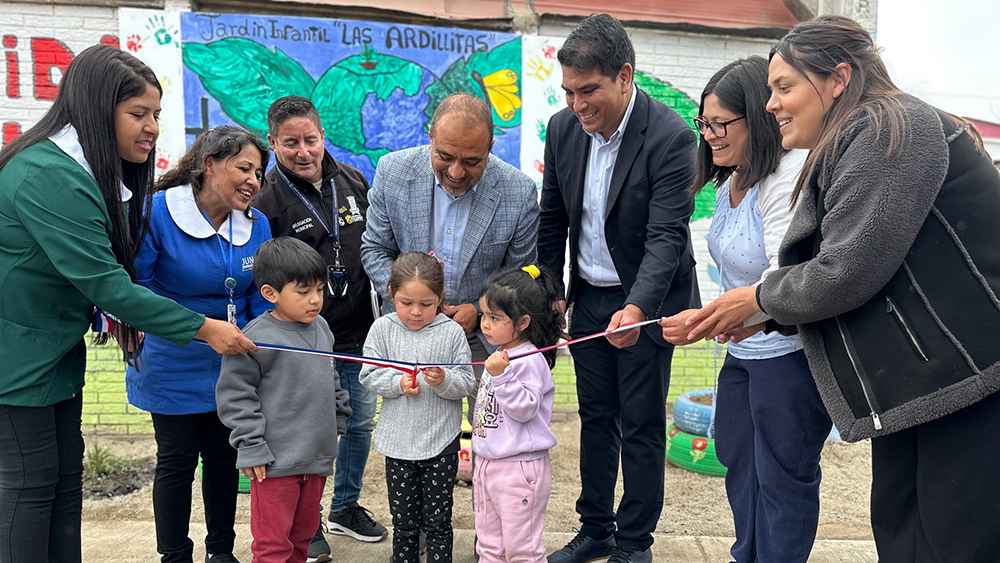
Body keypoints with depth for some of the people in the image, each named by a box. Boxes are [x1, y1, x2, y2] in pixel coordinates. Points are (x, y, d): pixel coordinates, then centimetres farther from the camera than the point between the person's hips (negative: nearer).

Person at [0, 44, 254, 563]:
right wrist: (203, 328, -24)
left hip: (60, 352, 9)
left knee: (66, 479, 13)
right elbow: (103, 283, -27)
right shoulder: (49, 176, -26)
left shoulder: (97, 174, 6)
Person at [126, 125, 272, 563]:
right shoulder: (158, 211, -15)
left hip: (231, 370, 5)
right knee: (177, 461, 8)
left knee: (224, 457, 15)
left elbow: (262, 302, 5)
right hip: (172, 368, -4)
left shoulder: (258, 225, 0)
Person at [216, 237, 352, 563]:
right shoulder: (258, 338, -17)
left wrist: (337, 420, 21)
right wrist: (252, 447, -13)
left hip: (318, 457, 7)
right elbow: (234, 394, -14)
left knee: (303, 535, 20)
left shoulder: (320, 328, 6)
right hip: (275, 463, -7)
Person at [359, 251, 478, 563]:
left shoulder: (452, 332, -8)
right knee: (404, 521, 16)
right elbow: (369, 375, -2)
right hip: (398, 442, 2)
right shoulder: (382, 328, -3)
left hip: (441, 443, -2)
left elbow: (466, 384, -7)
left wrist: (444, 380, -26)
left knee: (437, 522, 10)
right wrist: (398, 382, -18)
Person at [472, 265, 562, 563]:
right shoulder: (499, 356, 9)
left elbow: (525, 409, -26)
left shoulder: (529, 361, -19)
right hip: (488, 464, 9)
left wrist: (501, 376, -33)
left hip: (519, 469, -9)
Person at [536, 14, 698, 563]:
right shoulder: (564, 128, -4)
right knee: (595, 416, 16)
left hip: (646, 297, -5)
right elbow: (552, 218, 6)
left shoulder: (670, 136, -21)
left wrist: (637, 307, -39)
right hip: (589, 296, 5)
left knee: (641, 426, 5)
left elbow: (667, 235, -26)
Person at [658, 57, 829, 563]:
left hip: (791, 353, -10)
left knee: (783, 476, 4)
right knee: (737, 460, 21)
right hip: (743, 349, 10)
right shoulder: (731, 182, 8)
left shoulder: (788, 179, -22)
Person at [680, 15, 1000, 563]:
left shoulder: (889, 129, -15)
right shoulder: (848, 151, 16)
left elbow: (846, 273, -22)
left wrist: (758, 298, -5)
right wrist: (754, 320, 9)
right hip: (915, 385, 10)